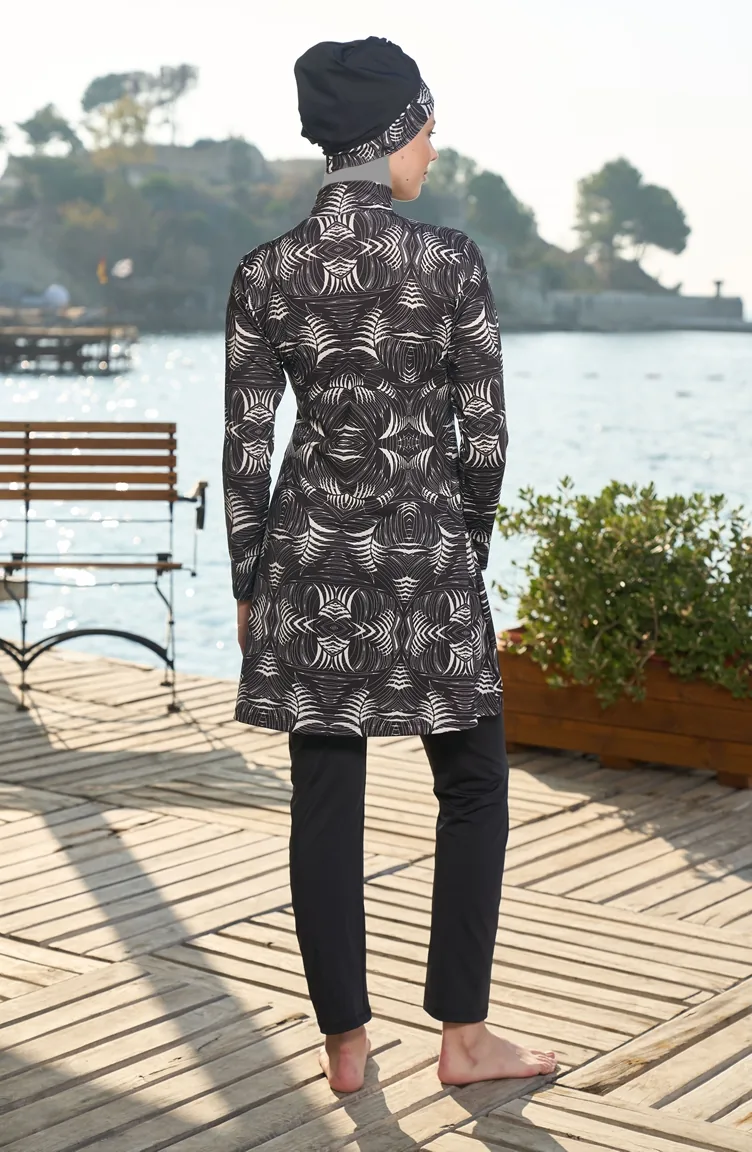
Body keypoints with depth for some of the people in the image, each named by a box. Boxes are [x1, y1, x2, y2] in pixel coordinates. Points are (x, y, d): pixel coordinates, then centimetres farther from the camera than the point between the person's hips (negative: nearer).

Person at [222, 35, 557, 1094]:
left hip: (308, 560, 3)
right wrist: (469, 546, 10)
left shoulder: (264, 273, -3)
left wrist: (248, 584, 8)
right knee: (474, 787, 13)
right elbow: (484, 439, -6)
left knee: (325, 802, 8)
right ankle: (463, 1036, 16)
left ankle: (346, 1043, 16)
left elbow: (245, 448, -2)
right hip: (428, 555, -2)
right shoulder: (452, 261, -10)